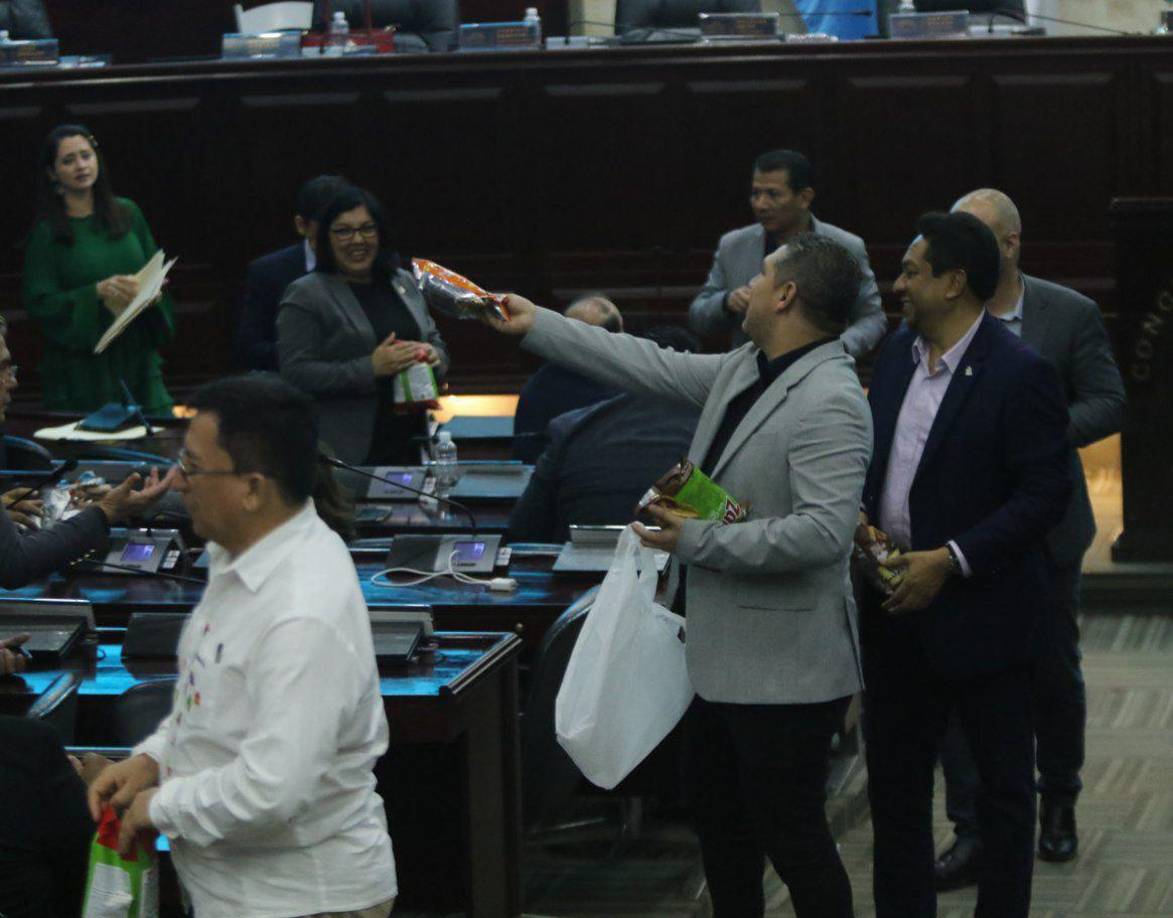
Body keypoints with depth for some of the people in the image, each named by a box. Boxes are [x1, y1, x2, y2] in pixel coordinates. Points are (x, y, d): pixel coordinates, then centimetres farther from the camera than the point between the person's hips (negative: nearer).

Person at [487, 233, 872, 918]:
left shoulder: (828, 403, -23)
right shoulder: (745, 371, 6)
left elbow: (824, 531, -30)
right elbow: (654, 368, 16)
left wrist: (700, 540, -23)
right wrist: (537, 325, 19)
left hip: (784, 667, -10)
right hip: (723, 655, 10)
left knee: (792, 834, -2)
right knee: (717, 812, 22)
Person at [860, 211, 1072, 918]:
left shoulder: (1021, 374, -16)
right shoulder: (898, 354, 7)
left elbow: (1046, 493, -18)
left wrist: (952, 560, -22)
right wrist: (861, 520, -2)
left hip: (981, 612, -7)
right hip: (897, 607, 7)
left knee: (1003, 787, 7)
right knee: (895, 779, 15)